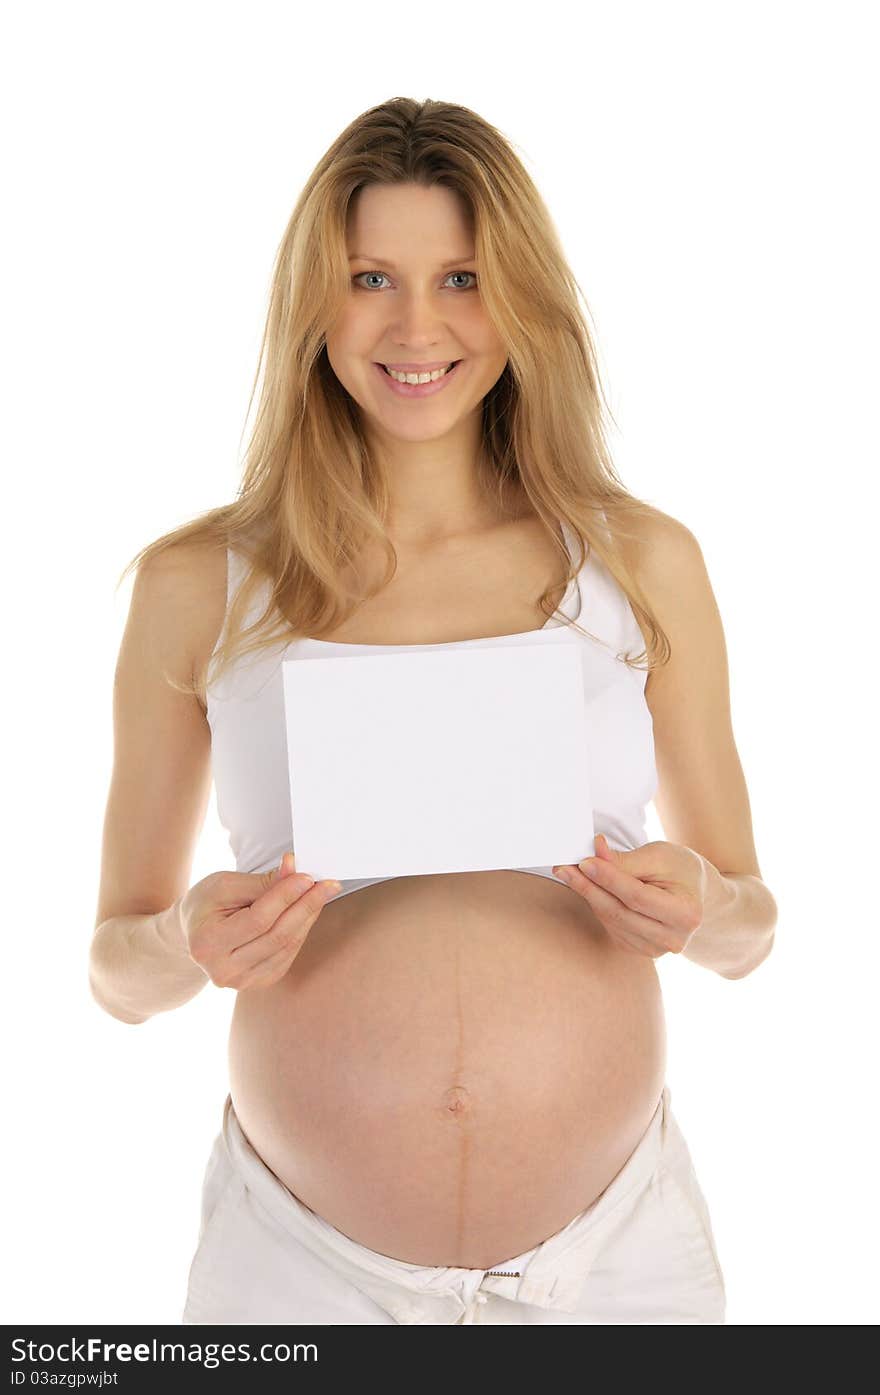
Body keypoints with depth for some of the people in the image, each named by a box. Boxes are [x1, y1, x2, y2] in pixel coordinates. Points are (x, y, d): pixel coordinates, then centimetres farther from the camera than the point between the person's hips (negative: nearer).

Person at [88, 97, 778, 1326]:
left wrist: (702, 910, -14)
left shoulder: (646, 565, -1)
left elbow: (747, 925, 7)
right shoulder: (197, 588, -4)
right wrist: (191, 946, -18)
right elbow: (117, 968, 3)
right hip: (304, 1264, -1)